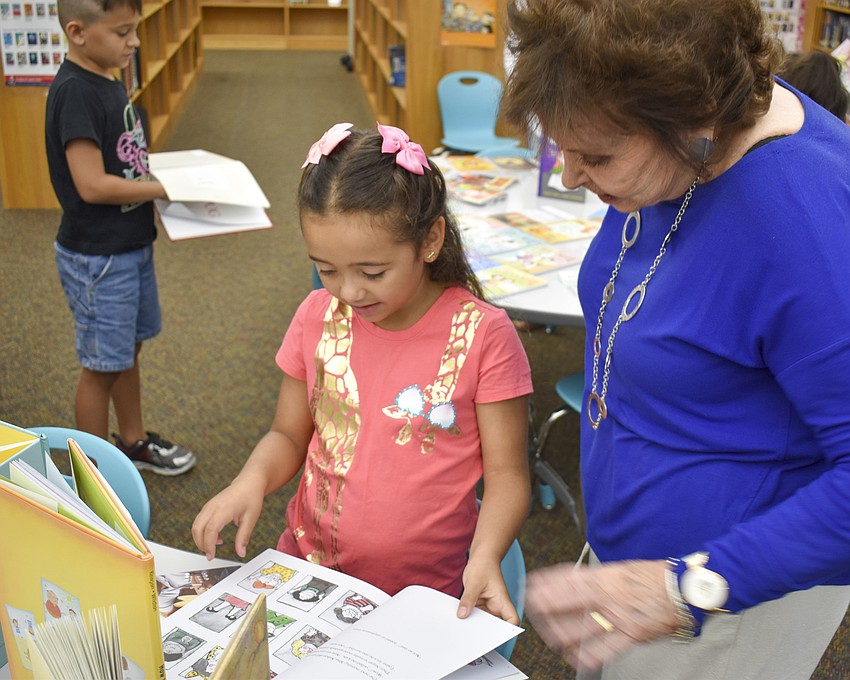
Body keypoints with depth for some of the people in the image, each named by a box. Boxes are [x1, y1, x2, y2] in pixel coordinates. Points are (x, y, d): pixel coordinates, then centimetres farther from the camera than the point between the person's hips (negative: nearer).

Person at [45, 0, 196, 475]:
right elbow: (92, 184, -26)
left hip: (132, 245, 9)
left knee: (129, 350, 22)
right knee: (103, 364, 6)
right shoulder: (74, 93, -22)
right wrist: (170, 187, -20)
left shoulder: (107, 82, 6)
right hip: (97, 258, -9)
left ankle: (134, 440, 41)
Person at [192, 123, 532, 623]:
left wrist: (485, 557, -24)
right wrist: (252, 480, -11)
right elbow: (288, 436, 10)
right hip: (306, 563, 4)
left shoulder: (483, 335, -12)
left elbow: (506, 474, -7)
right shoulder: (318, 317, 0)